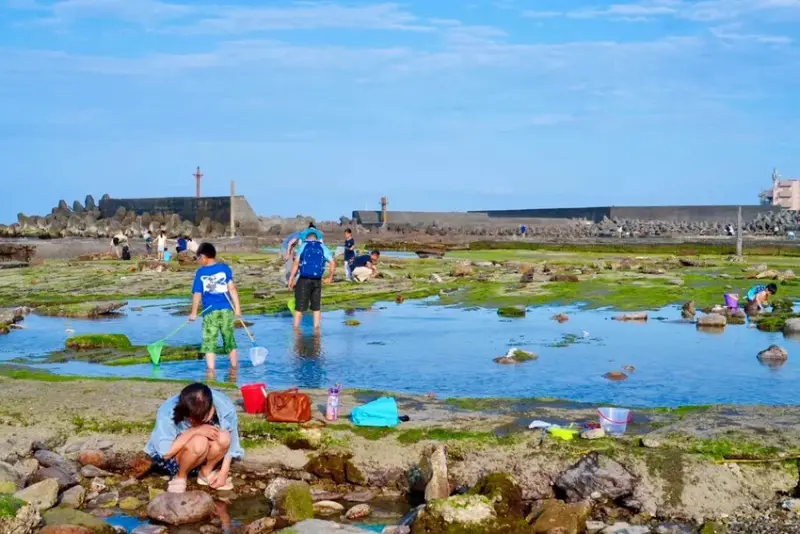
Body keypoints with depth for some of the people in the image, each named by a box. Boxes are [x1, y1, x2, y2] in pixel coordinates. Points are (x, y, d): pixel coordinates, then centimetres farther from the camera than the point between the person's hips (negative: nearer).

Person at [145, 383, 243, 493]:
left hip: (203, 456, 3)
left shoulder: (225, 407, -24)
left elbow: (230, 443, -10)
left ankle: (206, 472, -2)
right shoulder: (168, 412, -30)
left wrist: (224, 471, -17)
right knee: (199, 442, -36)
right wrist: (194, 431, -38)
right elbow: (166, 453, -31)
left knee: (224, 438, -30)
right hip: (171, 459, -3)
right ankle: (180, 477, -8)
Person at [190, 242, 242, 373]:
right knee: (230, 341, 15)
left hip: (210, 312, -2)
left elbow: (197, 294, 2)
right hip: (226, 310, 2)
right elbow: (232, 288, -4)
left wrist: (194, 313, 11)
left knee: (209, 343, 3)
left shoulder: (200, 272, 1)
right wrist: (237, 307, -2)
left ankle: (211, 370, -7)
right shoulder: (224, 268, 3)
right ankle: (235, 369, 24)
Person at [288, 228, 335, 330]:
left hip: (303, 279, -2)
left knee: (300, 306, 3)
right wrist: (330, 277, 14)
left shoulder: (303, 246, 3)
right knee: (316, 306, 14)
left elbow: (296, 263, -8)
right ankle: (316, 327, 17)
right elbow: (333, 263, 1)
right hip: (317, 280, 2)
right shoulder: (323, 248, 8)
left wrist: (291, 278, -7)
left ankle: (296, 328, 5)